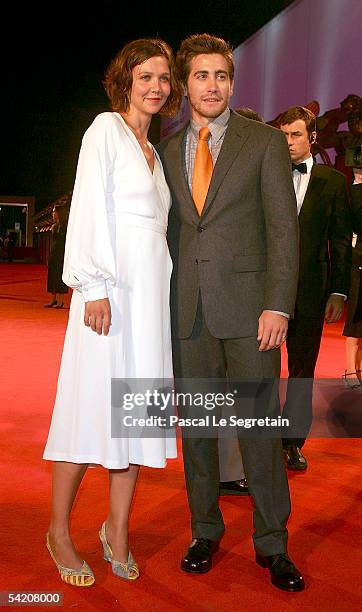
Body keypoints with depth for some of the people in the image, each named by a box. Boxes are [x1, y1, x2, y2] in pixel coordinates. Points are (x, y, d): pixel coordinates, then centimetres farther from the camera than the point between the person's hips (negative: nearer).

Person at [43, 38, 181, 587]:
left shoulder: (153, 151, 22)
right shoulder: (106, 128, 0)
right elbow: (89, 206, -9)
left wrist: (164, 286, 9)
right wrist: (94, 285, -17)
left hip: (152, 289, 7)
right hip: (111, 285, -7)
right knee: (92, 404, -4)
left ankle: (117, 531, 16)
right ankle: (59, 532, 11)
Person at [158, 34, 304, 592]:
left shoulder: (265, 142, 3)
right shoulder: (168, 149, 13)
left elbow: (283, 227, -3)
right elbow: (168, 229, 13)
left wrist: (278, 305, -12)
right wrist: (163, 302, 5)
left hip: (247, 305, -3)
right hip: (187, 310, 3)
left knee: (259, 427, 1)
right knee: (196, 425, 10)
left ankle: (272, 544, 15)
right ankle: (205, 532, 25)